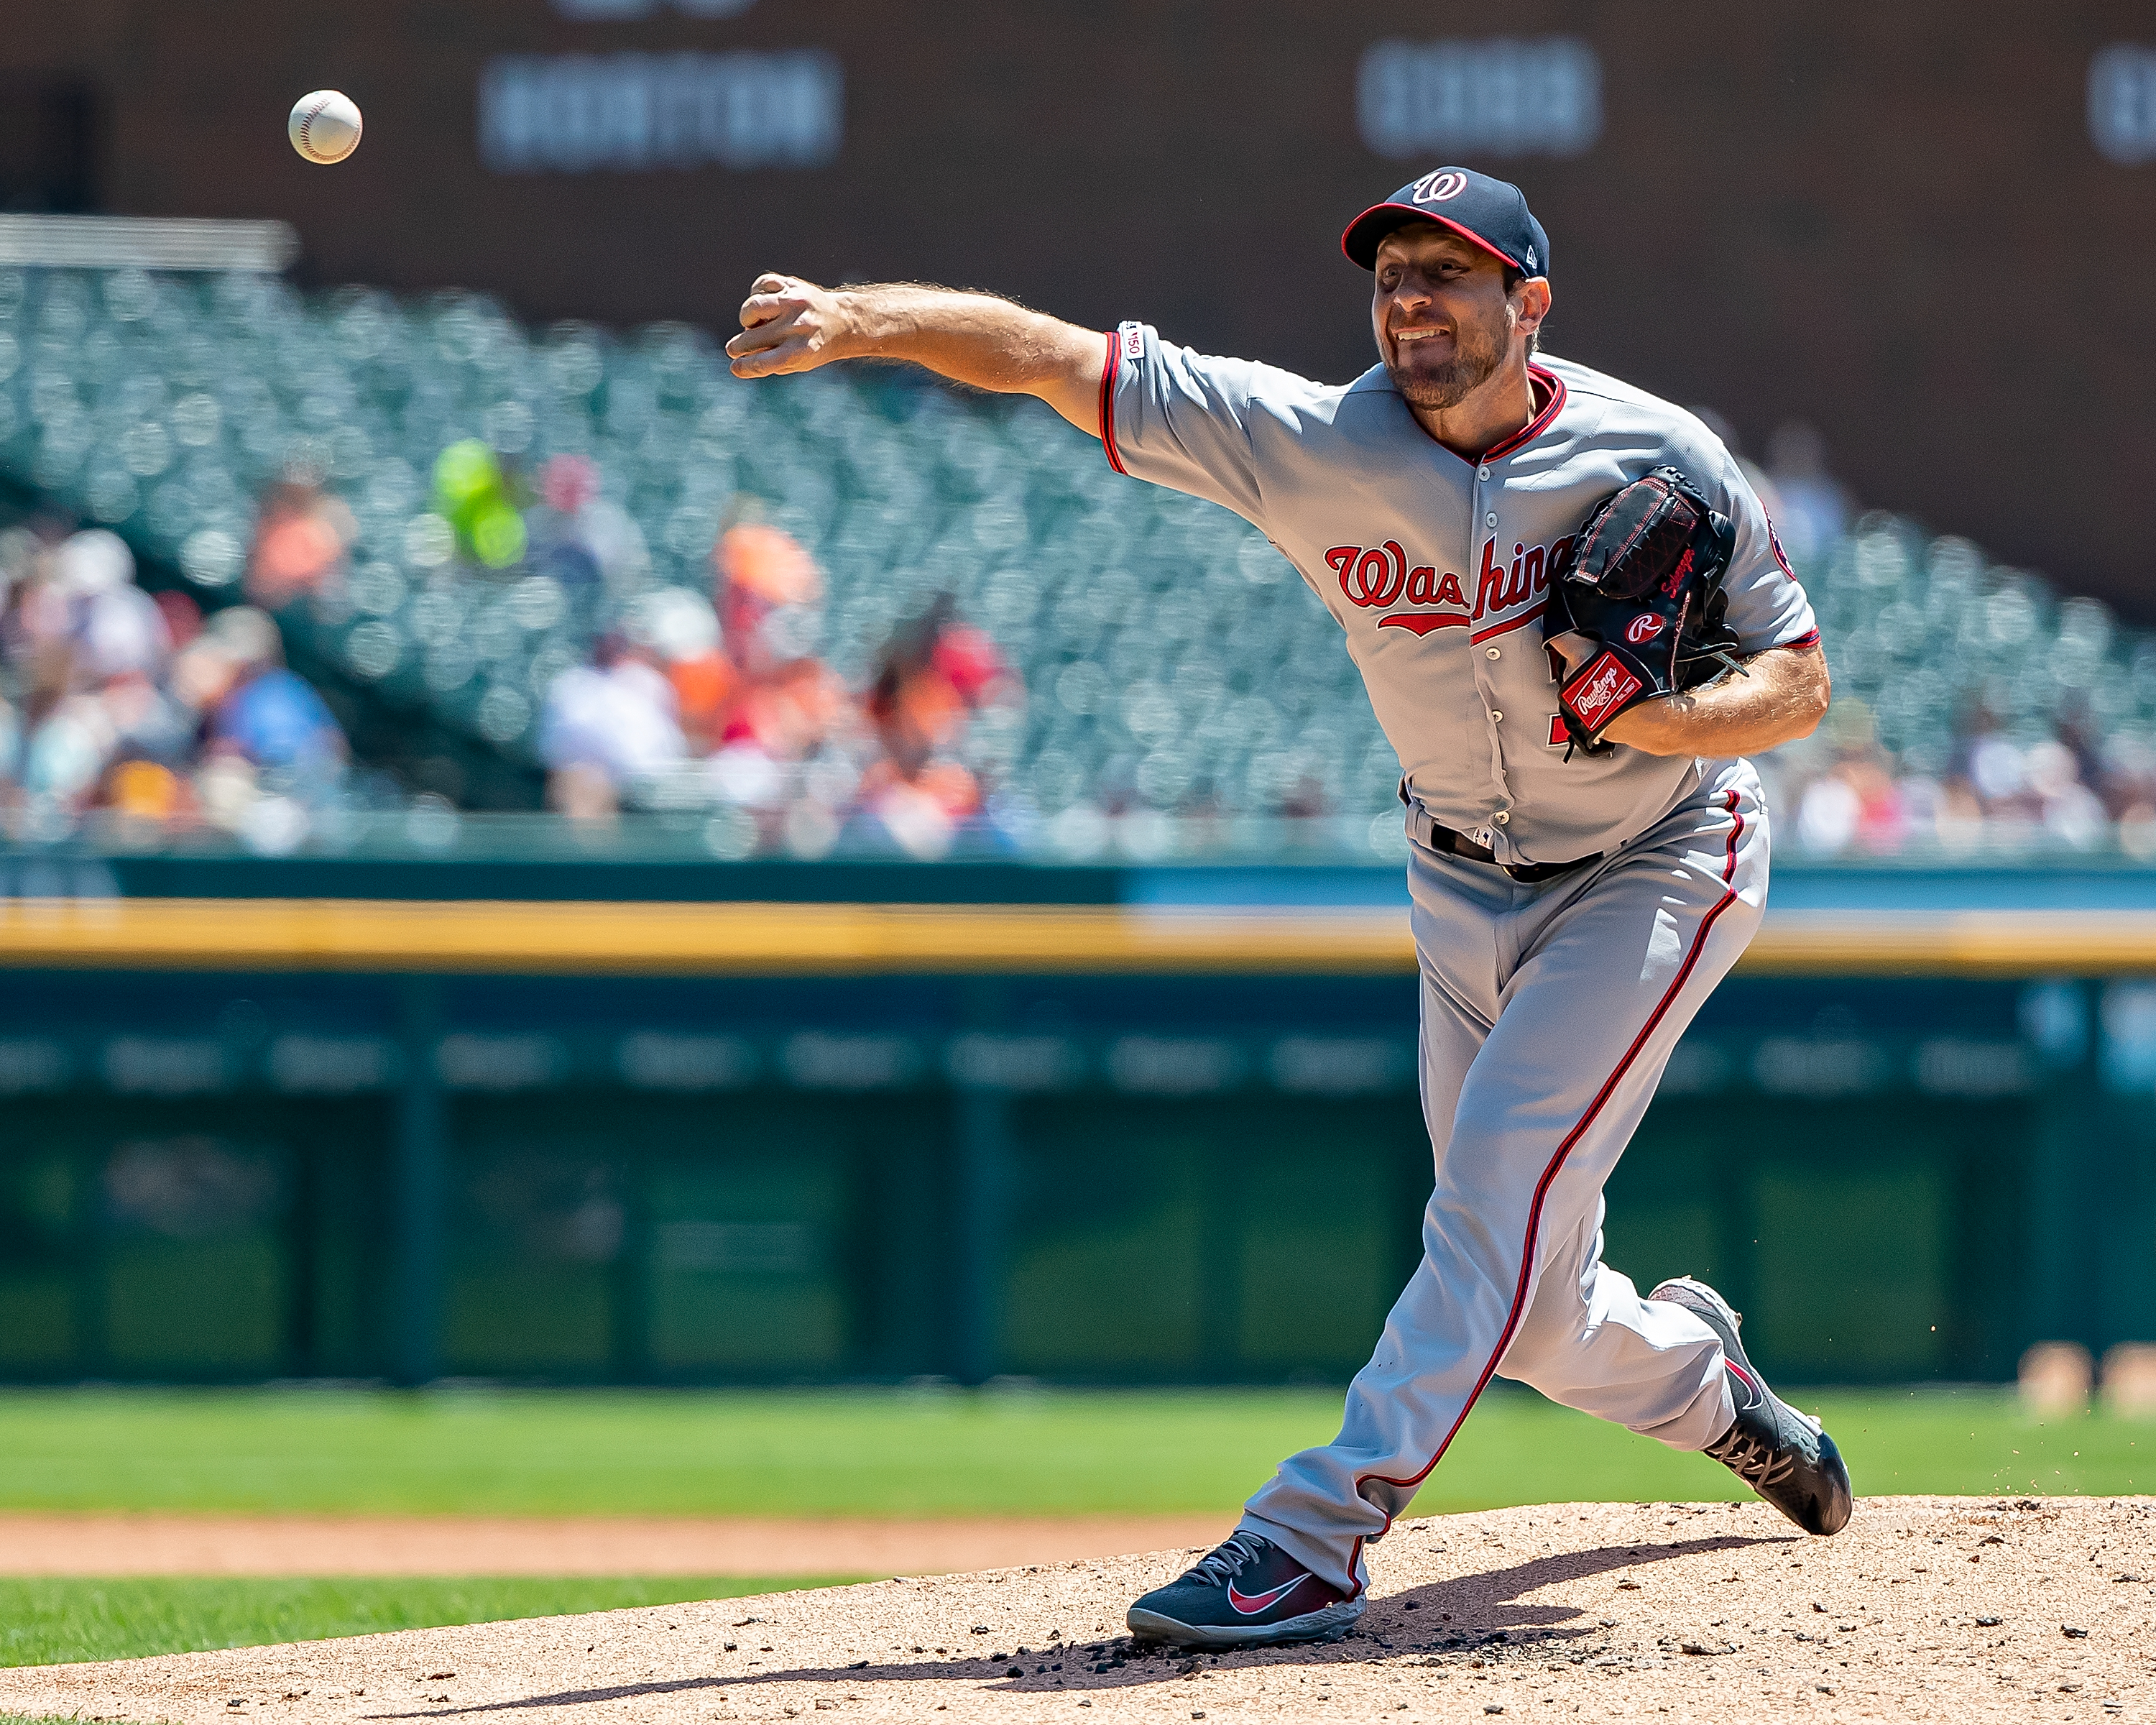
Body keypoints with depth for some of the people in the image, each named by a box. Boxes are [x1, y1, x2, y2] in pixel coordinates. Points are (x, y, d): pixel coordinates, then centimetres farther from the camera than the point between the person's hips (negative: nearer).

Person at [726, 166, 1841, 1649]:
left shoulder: (1661, 460, -21)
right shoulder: (1315, 443, -19)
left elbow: (1801, 684, -13)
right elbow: (1053, 356, -27)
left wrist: (1664, 717, -33)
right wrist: (855, 319, -42)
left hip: (1654, 869, -4)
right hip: (1466, 884, 4)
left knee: (1504, 1179, -23)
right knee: (1528, 1304, 8)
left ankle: (1317, 1538, -25)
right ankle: (1697, 1381, 41)